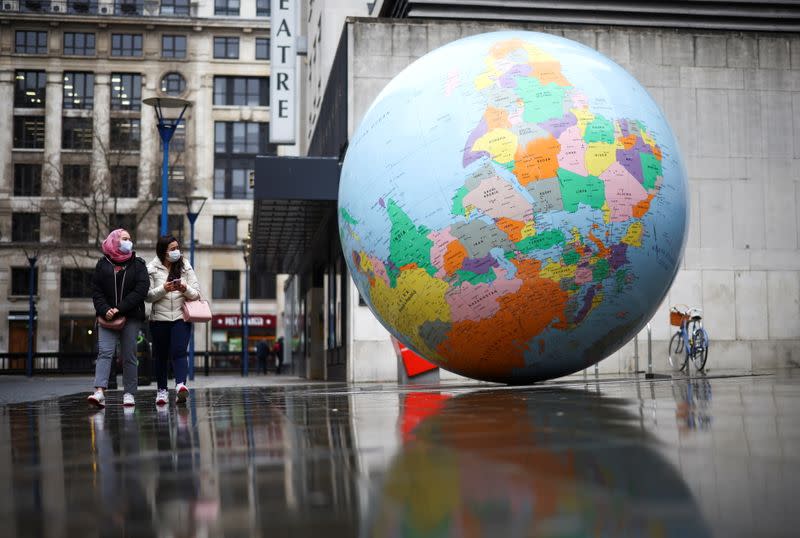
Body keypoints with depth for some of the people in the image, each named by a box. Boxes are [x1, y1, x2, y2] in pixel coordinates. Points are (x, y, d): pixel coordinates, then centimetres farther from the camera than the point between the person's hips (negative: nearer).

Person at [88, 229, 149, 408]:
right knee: (105, 352, -13)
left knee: (129, 356, 2)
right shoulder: (103, 264, 9)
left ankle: (129, 394, 8)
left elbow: (141, 290, -5)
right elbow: (96, 290, 5)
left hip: (131, 317, 0)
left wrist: (119, 309, -13)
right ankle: (99, 392, -22)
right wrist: (104, 310, -13)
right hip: (107, 317, 0)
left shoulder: (138, 264, 7)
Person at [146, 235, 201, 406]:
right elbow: (148, 296, -2)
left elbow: (196, 294, 5)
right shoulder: (152, 269, 2)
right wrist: (164, 289, -17)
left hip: (181, 317, 0)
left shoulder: (185, 267, 7)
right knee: (160, 355, 9)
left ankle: (180, 385, -31)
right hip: (159, 319, 1)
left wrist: (185, 289, -16)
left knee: (179, 352, -17)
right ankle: (162, 390, 20)